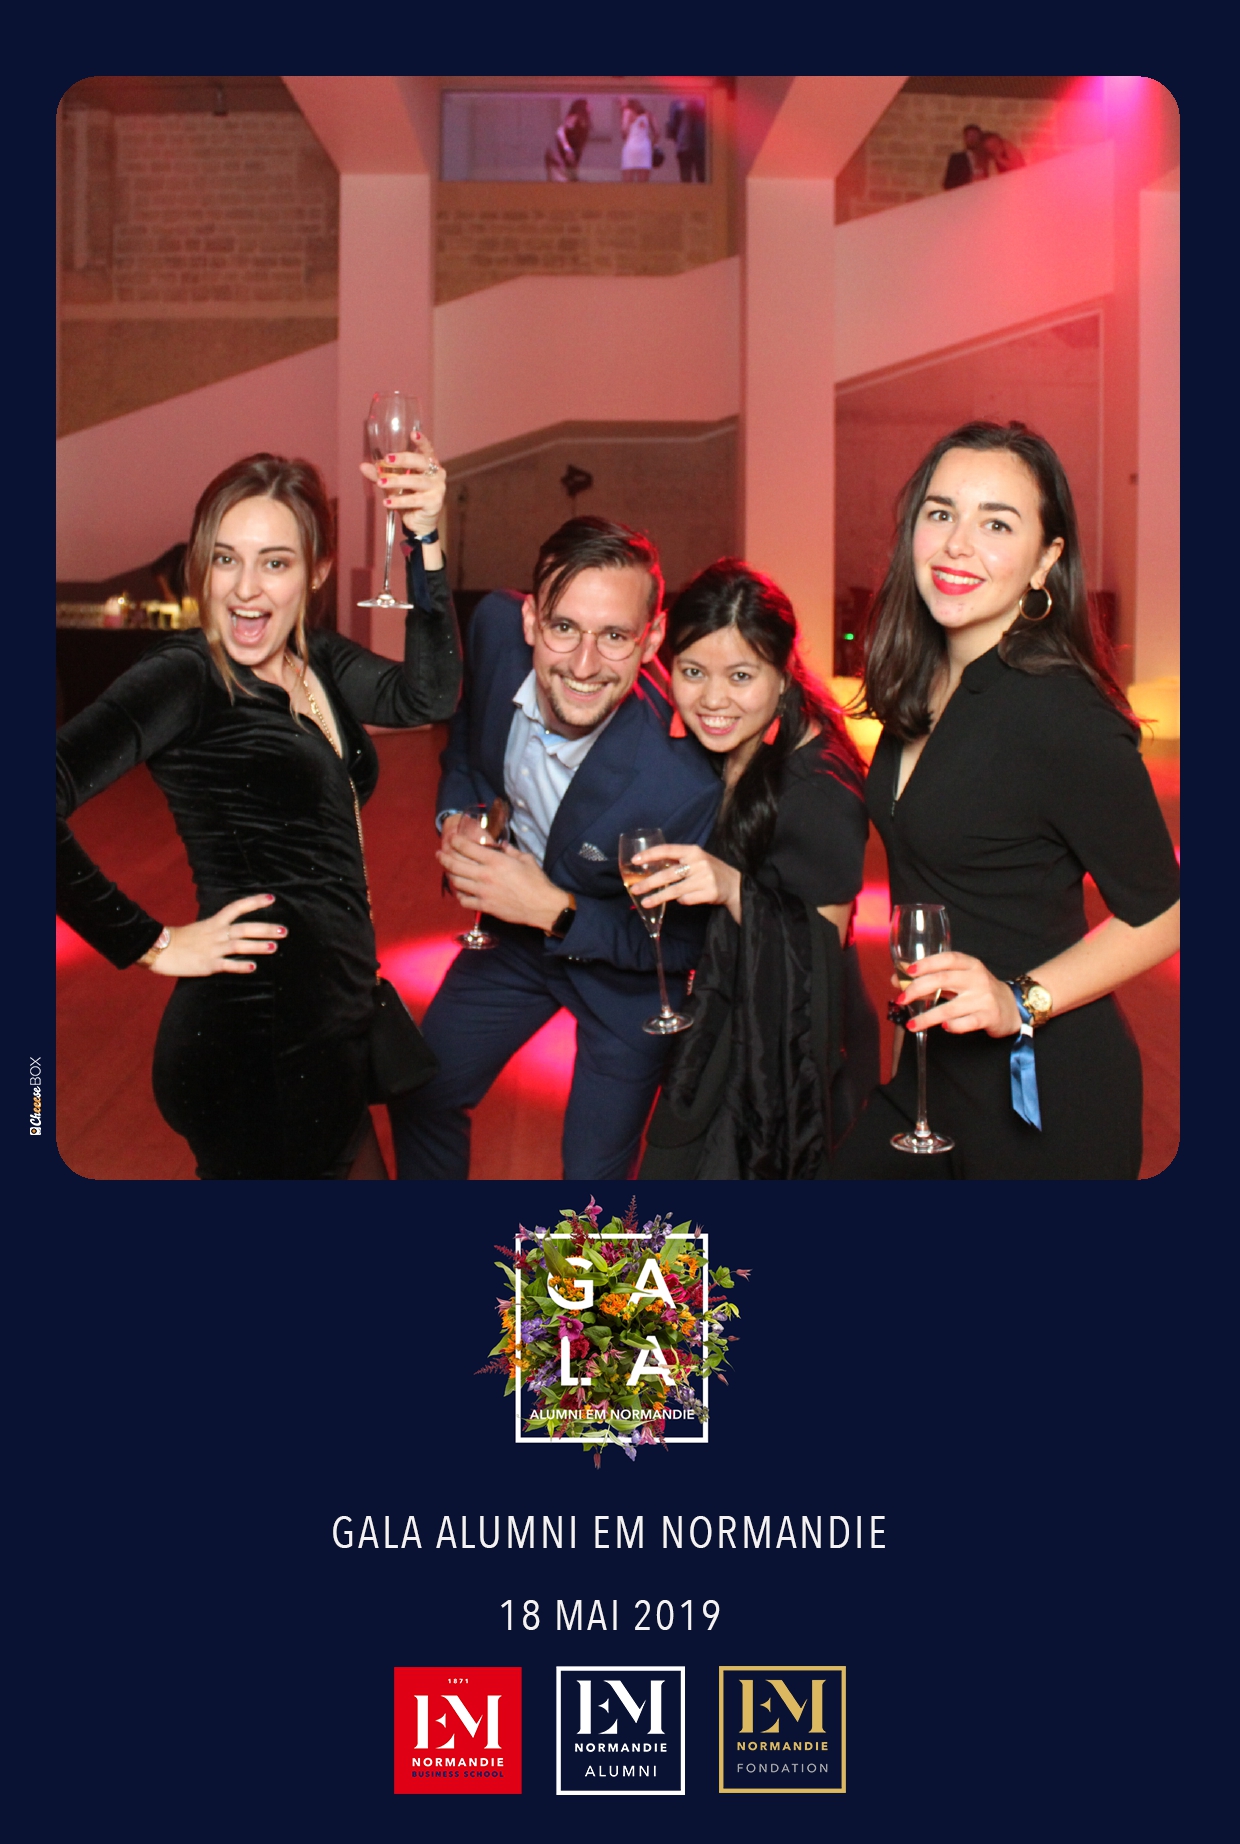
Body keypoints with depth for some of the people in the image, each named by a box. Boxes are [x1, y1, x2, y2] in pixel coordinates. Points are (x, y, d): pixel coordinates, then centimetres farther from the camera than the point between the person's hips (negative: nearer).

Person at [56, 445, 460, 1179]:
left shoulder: (321, 664, 9)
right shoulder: (185, 677, -14)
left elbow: (427, 695, -7)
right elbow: (46, 798, -26)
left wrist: (426, 542, -17)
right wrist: (151, 944, -19)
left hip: (330, 1030, 8)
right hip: (256, 1047, -8)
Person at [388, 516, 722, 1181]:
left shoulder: (686, 783, -39)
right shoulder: (495, 626, -23)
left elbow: (686, 944, -22)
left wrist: (557, 912, -30)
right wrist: (454, 816, -14)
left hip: (623, 975, -5)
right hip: (515, 931, 5)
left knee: (594, 1168, 10)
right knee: (420, 1098, 18)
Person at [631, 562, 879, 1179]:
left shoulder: (818, 787, -23)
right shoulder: (715, 758, 1)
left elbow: (821, 955, -25)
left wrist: (735, 891, -37)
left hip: (789, 1065, -8)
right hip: (717, 1047, 8)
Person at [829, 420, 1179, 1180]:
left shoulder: (1062, 713, -22)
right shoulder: (921, 687, 2)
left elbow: (1160, 912, -13)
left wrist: (1021, 1001, -24)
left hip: (1039, 1093, -7)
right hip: (926, 1070, 7)